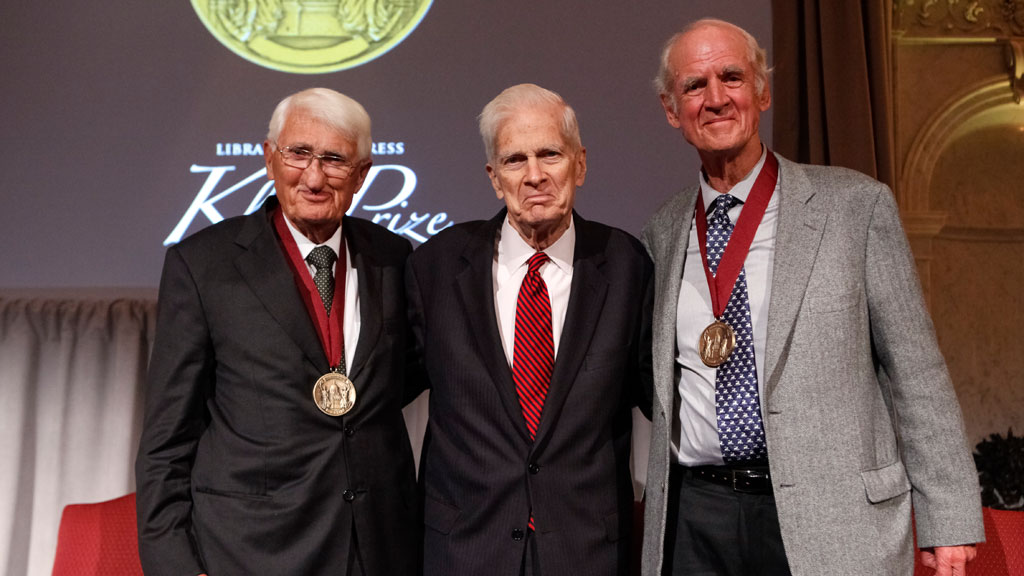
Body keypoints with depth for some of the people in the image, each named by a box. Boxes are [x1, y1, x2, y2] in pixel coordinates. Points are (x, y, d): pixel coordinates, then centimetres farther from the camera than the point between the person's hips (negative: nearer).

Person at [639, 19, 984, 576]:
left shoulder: (857, 205, -4)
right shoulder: (662, 232, 6)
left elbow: (916, 375, -3)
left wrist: (947, 521, -4)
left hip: (831, 522, -2)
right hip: (694, 516, 3)